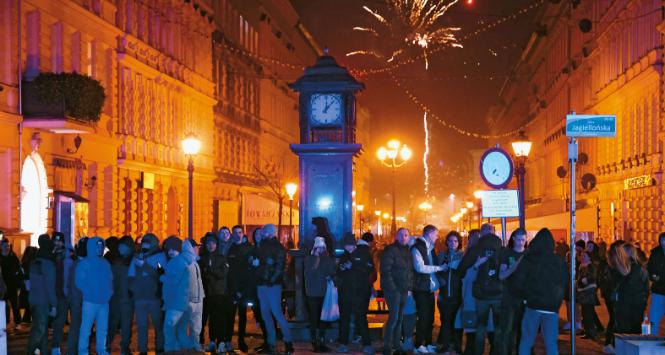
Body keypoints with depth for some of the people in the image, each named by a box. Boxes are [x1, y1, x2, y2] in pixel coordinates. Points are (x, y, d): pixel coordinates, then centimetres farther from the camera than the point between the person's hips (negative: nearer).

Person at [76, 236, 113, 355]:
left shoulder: (105, 263, 16)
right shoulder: (85, 263, -1)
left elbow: (110, 280, 21)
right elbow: (79, 281, -7)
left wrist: (109, 292, 5)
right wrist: (88, 293, -12)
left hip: (104, 301, 5)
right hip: (90, 301, -5)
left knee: (102, 328, 8)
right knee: (86, 328, -6)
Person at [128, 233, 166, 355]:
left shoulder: (160, 256, 1)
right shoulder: (137, 257, 11)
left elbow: (162, 274, -12)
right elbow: (131, 276, 13)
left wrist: (144, 265, -14)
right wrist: (134, 290, 1)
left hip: (155, 297, -3)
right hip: (139, 298, 3)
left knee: (159, 325, 0)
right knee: (141, 326, 3)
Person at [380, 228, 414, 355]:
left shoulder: (408, 252, 16)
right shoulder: (390, 250, -6)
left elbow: (411, 271, 20)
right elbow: (385, 271, -11)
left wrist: (410, 288, 8)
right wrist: (392, 288, -16)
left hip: (405, 291, 6)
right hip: (393, 289, -6)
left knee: (400, 318, 7)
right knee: (394, 317, -11)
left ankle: (397, 345, 14)